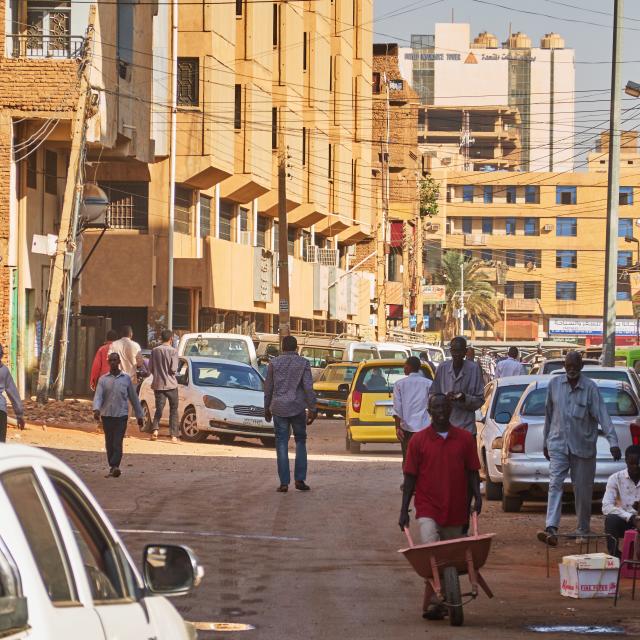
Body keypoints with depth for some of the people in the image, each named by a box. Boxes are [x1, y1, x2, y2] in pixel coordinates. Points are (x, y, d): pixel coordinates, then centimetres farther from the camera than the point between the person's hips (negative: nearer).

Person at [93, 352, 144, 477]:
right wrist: (96, 409, -24)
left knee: (117, 443, -13)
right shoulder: (103, 379, 7)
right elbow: (98, 395, -5)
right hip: (106, 415, 2)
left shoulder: (126, 379, 6)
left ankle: (114, 466, -22)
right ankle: (113, 468, 15)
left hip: (121, 415, -2)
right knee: (109, 443, 6)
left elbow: (133, 397, 12)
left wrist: (139, 415, 13)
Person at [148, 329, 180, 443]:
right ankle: (174, 436, 2)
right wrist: (168, 372, 9)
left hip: (158, 384, 3)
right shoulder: (173, 351, -10)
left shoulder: (154, 350, 1)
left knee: (159, 408, 8)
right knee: (173, 410, 6)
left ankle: (155, 429, -16)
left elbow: (150, 368, 3)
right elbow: (173, 369, -14)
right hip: (171, 384, -3)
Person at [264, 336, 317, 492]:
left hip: (279, 408, 1)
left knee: (282, 444, 2)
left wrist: (267, 409, 17)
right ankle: (300, 479, 6)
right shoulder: (303, 363, -1)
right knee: (300, 442, 13)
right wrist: (312, 409, -3)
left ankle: (284, 483, -2)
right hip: (298, 408, -1)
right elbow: (308, 388, -7)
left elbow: (268, 388, 7)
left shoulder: (274, 363, 3)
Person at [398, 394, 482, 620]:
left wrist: (477, 496, -7)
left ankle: (444, 602, 22)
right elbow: (410, 477, 3)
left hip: (455, 510, 2)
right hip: (427, 508, -2)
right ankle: (434, 602, -17)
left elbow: (472, 472, 10)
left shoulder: (465, 438, 5)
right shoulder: (418, 440, 1)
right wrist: (404, 511, 1)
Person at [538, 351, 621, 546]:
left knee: (583, 490, 7)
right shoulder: (554, 384, 2)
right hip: (558, 444, 1)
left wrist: (613, 442, -23)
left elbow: (602, 415, -13)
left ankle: (583, 530, 24)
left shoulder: (590, 388, -7)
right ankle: (551, 529, -25)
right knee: (555, 484, -14)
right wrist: (545, 441, 16)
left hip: (583, 446, -1)